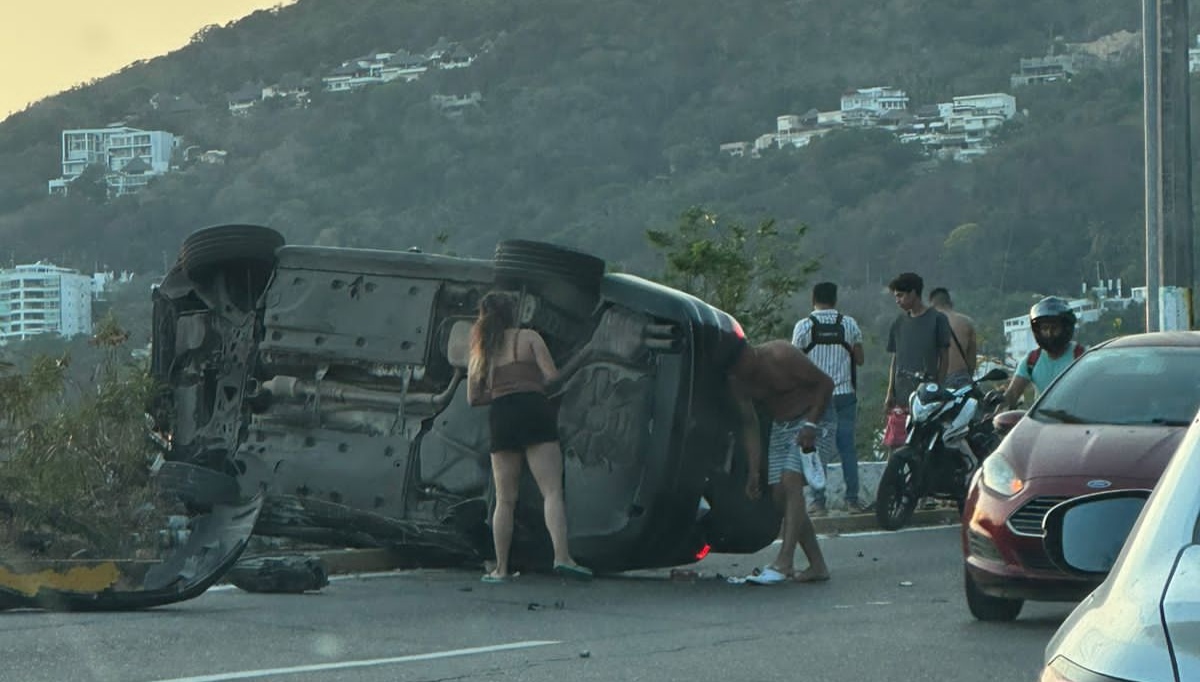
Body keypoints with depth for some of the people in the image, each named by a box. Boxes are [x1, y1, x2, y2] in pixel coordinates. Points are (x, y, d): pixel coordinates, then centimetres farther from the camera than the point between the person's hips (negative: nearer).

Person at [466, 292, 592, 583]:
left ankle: (501, 568, 4)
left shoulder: (481, 351, 17)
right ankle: (561, 556, -25)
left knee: (505, 500, 8)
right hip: (533, 411, -3)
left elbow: (473, 397, 16)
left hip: (500, 417, 3)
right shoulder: (528, 338, 7)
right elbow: (552, 375, -2)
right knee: (552, 491, -10)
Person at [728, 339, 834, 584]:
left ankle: (784, 562, -29)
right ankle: (817, 565, 6)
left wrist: (811, 425, -25)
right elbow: (749, 424, 0)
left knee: (791, 483, -23)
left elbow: (825, 383, -17)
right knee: (779, 495, 1)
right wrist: (754, 472, -6)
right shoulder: (737, 380, -4)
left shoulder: (780, 357, -24)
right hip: (780, 426, 8)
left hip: (810, 419, -8)